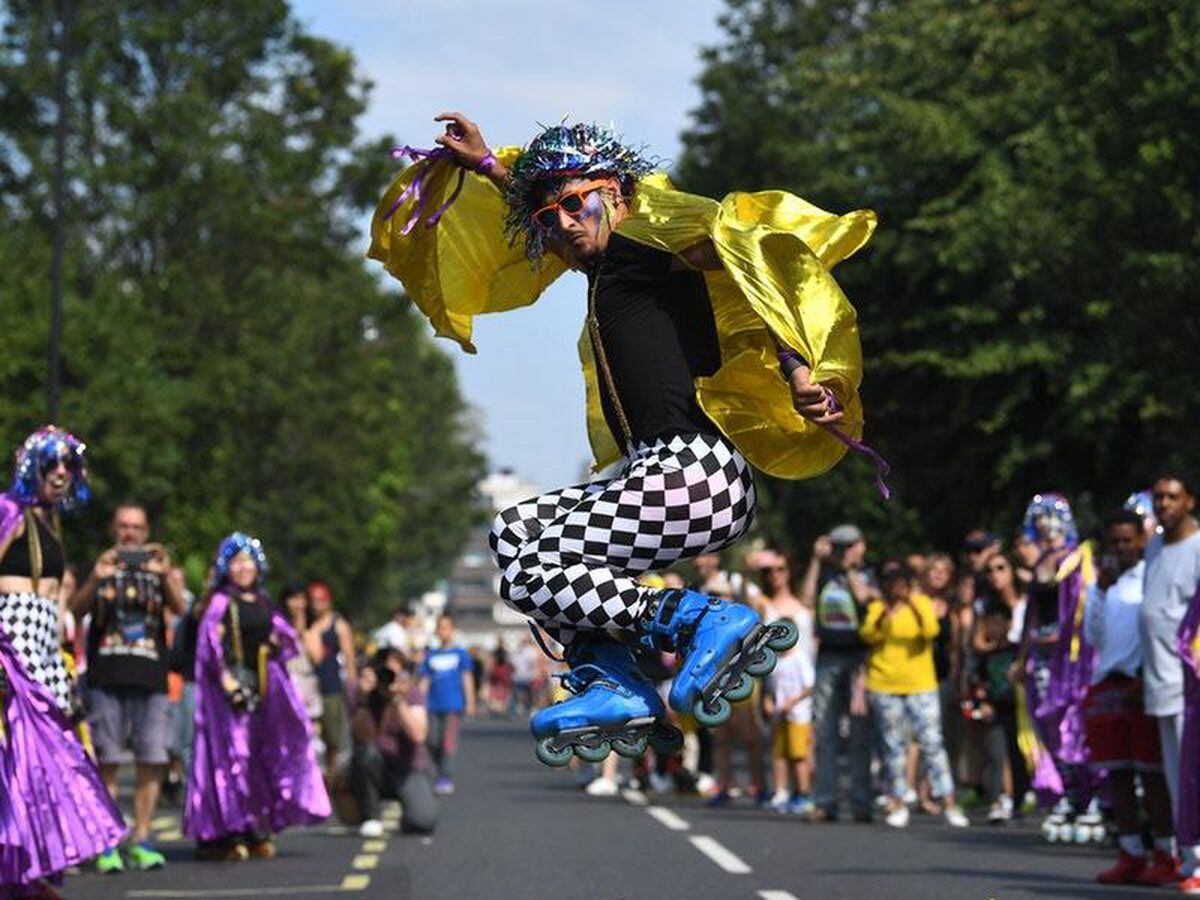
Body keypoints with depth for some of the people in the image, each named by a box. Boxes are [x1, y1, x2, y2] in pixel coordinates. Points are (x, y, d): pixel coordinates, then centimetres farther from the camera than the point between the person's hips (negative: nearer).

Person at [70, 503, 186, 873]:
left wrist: (165, 575, -22)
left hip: (151, 678, 1)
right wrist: (95, 580, -23)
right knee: (106, 760, -3)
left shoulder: (156, 567, 15)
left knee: (152, 759, -2)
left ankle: (141, 840, 6)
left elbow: (180, 608, -3)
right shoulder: (102, 568, 12)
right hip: (106, 678, -1)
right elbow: (77, 609, -4)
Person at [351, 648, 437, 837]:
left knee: (423, 823, -27)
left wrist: (399, 701, -33)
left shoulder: (412, 694, -9)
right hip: (376, 771, 1)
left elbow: (418, 736, -23)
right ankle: (371, 819, -14)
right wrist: (363, 697, -37)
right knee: (365, 752, -34)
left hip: (409, 772, -1)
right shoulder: (365, 695, -9)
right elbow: (362, 736, -25)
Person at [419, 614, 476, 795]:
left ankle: (446, 779, -7)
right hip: (433, 705, 3)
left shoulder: (461, 653, 6)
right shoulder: (431, 655, 13)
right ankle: (443, 774, 19)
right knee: (433, 742, 0)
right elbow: (425, 680, 14)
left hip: (453, 705, -3)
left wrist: (470, 703, -3)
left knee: (448, 742, -9)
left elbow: (467, 678, 4)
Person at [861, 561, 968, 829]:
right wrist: (883, 615, -29)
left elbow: (931, 631, -13)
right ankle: (898, 804, 13)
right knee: (893, 746, 5)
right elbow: (868, 635, -11)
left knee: (932, 742, -7)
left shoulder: (922, 603, 5)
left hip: (921, 686, -1)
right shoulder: (877, 607, 6)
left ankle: (949, 804, -7)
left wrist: (913, 606, -25)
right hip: (884, 685, 1)